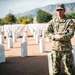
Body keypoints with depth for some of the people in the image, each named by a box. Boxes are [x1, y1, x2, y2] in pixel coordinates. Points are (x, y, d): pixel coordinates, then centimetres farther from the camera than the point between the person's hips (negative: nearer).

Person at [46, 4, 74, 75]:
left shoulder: (69, 21, -3)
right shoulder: (52, 21, 8)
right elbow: (48, 32, 5)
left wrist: (60, 37, -19)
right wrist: (54, 36, -13)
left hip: (66, 48, -3)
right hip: (55, 48, 4)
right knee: (55, 69, 14)